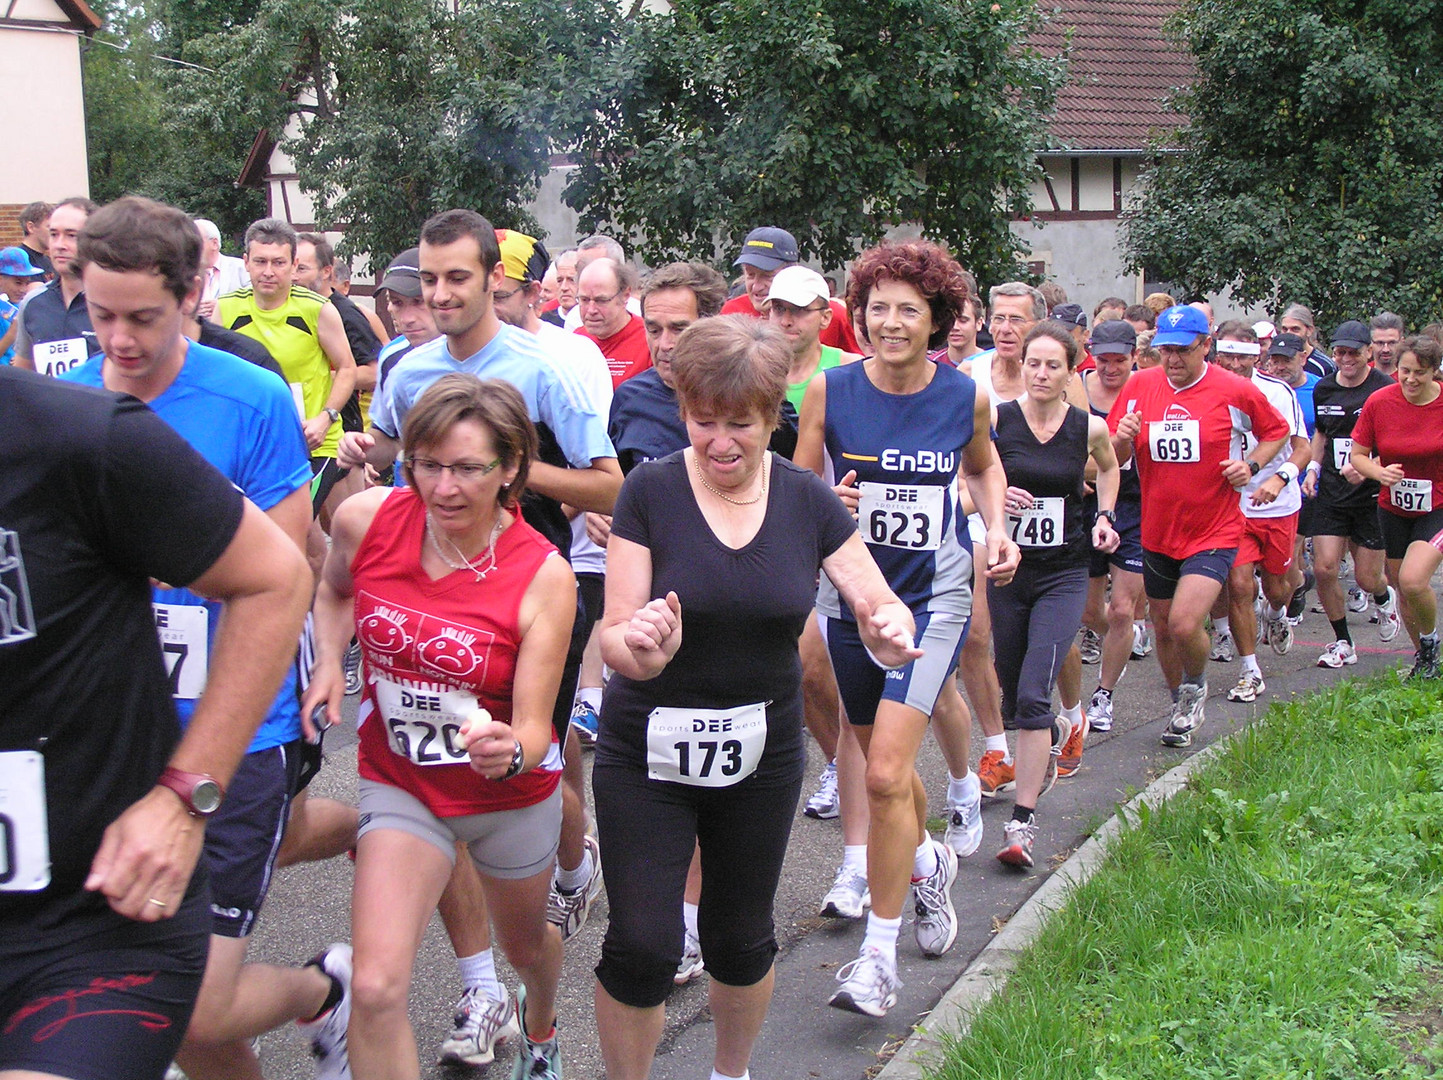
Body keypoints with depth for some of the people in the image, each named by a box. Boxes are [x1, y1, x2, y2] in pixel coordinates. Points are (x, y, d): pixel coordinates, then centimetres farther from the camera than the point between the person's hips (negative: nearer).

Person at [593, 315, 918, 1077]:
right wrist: (638, 650, -38)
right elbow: (613, 633, -14)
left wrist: (891, 629, -25)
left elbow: (881, 603, -2)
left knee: (740, 942, 17)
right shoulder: (651, 491, -13)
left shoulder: (808, 501, -5)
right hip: (647, 756, -2)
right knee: (641, 948, -5)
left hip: (761, 754, 3)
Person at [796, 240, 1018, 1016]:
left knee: (886, 774, -15)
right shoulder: (830, 391, -7)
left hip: (933, 595, -2)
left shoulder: (966, 397, -3)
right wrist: (829, 505, -22)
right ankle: (929, 864, 51)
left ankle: (879, 955, -2)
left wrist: (997, 529, 3)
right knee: (884, 767, 17)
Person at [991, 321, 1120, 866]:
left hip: (1064, 575, -1)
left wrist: (1105, 518, 6)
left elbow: (1108, 467, 20)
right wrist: (994, 498, -20)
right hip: (1007, 570, 2)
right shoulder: (996, 419, -7)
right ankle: (1057, 732, 51)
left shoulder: (1090, 427, -3)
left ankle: (1022, 823, -10)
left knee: (1032, 695, -15)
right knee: (1013, 700, 15)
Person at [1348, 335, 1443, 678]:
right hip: (1393, 508, 3)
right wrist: (1379, 473, -20)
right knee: (1402, 587, 11)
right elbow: (1357, 454, -2)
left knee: (1413, 580, -22)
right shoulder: (1379, 402, -9)